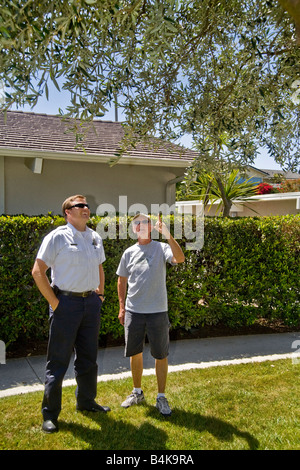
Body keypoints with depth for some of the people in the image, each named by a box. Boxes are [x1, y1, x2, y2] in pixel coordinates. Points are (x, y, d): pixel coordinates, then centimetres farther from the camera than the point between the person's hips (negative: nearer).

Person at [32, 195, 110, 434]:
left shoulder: (95, 238, 10)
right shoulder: (57, 237, -8)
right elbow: (38, 271, -11)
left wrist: (100, 294, 14)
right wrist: (54, 302, -13)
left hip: (91, 302, 6)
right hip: (66, 302, -6)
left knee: (88, 357, 17)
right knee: (59, 360, 3)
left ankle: (86, 401, 35)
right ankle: (50, 413, 18)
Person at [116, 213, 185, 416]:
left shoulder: (161, 248, -3)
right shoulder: (129, 253, 8)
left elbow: (180, 258, -23)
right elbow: (122, 280, 14)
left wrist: (167, 234, -30)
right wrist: (122, 307, 10)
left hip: (157, 311, -3)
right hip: (133, 311, 4)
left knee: (161, 355, 6)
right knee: (135, 353, 15)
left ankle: (161, 397, 22)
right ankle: (137, 392, 35)